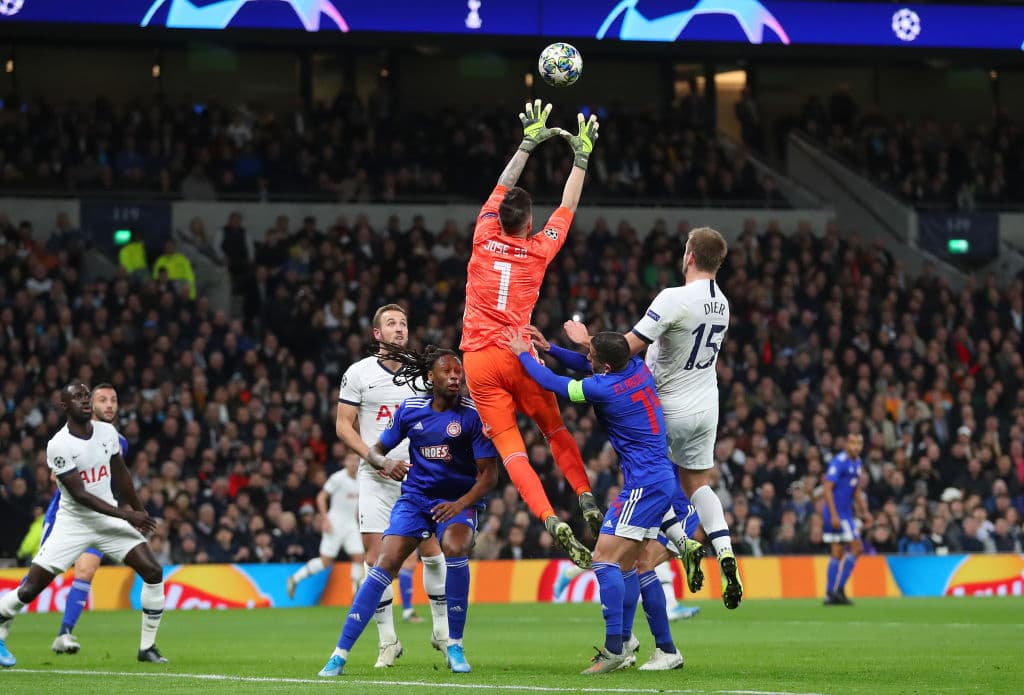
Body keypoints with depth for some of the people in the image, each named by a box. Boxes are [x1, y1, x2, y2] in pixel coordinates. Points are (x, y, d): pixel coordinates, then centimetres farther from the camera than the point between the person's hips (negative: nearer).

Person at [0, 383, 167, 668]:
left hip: (109, 518, 4)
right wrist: (127, 516, -22)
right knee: (31, 587, -8)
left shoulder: (106, 432, -2)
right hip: (73, 523, -4)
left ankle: (147, 647, 1)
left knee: (153, 572, -10)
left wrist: (139, 511, 20)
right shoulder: (59, 445, -19)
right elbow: (80, 495, -20)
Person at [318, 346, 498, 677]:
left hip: (459, 500, -2)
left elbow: (489, 473, -10)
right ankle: (340, 654, -11)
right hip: (415, 497, 2)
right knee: (386, 562, -16)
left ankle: (455, 646, -15)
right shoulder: (410, 409, -1)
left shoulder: (473, 414, -10)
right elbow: (375, 450, 10)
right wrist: (386, 463, -15)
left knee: (455, 548, -33)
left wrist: (461, 504, -26)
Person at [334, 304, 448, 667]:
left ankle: (442, 629, 15)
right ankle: (388, 641, 4)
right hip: (375, 477, -1)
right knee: (376, 556, -5)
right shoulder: (359, 374, 1)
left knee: (431, 548, -2)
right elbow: (344, 425, 0)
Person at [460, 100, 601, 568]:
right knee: (555, 430, 17)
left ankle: (552, 521, -21)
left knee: (509, 448, -7)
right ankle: (586, 499, 1)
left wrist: (529, 143, 25)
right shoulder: (540, 248, 2)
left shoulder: (485, 240, 2)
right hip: (518, 354, 0)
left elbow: (502, 189, 17)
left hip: (479, 360, 0)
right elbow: (567, 206, 16)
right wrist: (581, 156, 25)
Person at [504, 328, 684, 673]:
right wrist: (548, 348, 22)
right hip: (661, 480, 10)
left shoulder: (605, 389, -20)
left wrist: (522, 353, 11)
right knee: (628, 565, 14)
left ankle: (615, 649, -17)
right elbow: (587, 367, 25)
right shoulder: (639, 368, 3)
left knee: (604, 558, -11)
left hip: (643, 485, -10)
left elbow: (552, 383, -5)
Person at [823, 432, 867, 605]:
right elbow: (827, 488, -19)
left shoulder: (856, 462, 13)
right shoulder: (839, 462, -15)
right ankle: (838, 589, -9)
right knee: (856, 547, -11)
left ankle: (831, 594, 10)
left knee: (838, 552, 8)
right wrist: (834, 515, -24)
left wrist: (865, 511, 18)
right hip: (837, 513, -9)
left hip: (845, 513, 9)